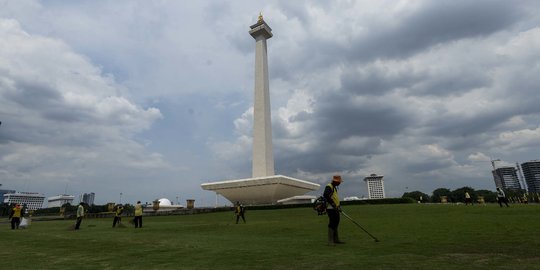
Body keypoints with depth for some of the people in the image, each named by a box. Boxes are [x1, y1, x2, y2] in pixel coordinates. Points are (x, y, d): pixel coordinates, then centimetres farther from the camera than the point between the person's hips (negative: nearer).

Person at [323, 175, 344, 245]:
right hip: (331, 209, -10)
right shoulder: (329, 187, -13)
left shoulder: (334, 187, 19)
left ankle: (336, 239, 26)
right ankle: (330, 241, -4)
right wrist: (333, 204, -25)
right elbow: (325, 195, -28)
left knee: (335, 224, 16)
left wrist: (338, 206, 17)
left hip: (335, 209, 10)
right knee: (332, 224, -9)